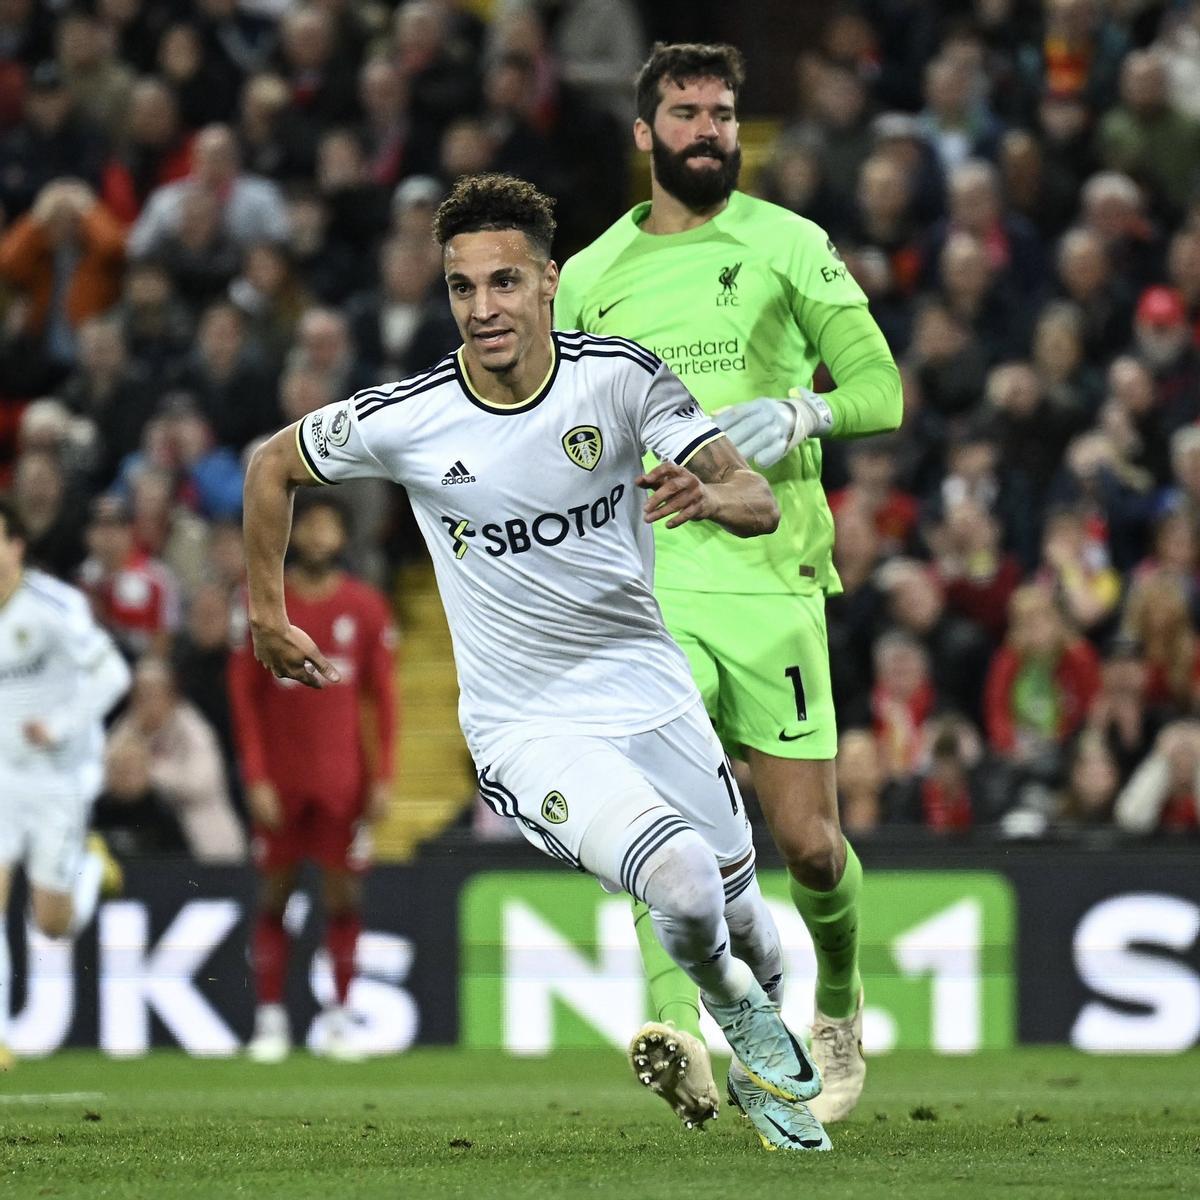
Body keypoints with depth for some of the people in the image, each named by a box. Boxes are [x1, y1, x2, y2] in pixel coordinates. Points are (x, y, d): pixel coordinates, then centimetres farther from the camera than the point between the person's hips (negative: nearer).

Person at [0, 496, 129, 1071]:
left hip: (60, 779, -4)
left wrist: (59, 727, -28)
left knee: (53, 923, 2)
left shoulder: (55, 606, -17)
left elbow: (111, 674, -21)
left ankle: (89, 864, 37)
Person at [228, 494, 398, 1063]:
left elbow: (383, 695, 6)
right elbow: (242, 692, 1)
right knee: (274, 893, 2)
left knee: (344, 893, 0)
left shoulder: (365, 606, 5)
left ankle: (341, 1017, 7)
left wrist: (382, 778, 0)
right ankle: (270, 1017, 7)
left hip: (343, 776, 1)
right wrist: (255, 777, -6)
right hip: (279, 777, -1)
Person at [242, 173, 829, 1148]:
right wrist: (267, 616, 12)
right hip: (529, 731, -3)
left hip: (655, 696, 3)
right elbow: (272, 465, 7)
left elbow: (761, 502, -10)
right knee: (684, 882, -26)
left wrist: (710, 495, -33)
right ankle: (732, 1009, 8)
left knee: (739, 916, 11)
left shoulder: (621, 376, -8)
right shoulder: (404, 419, -12)